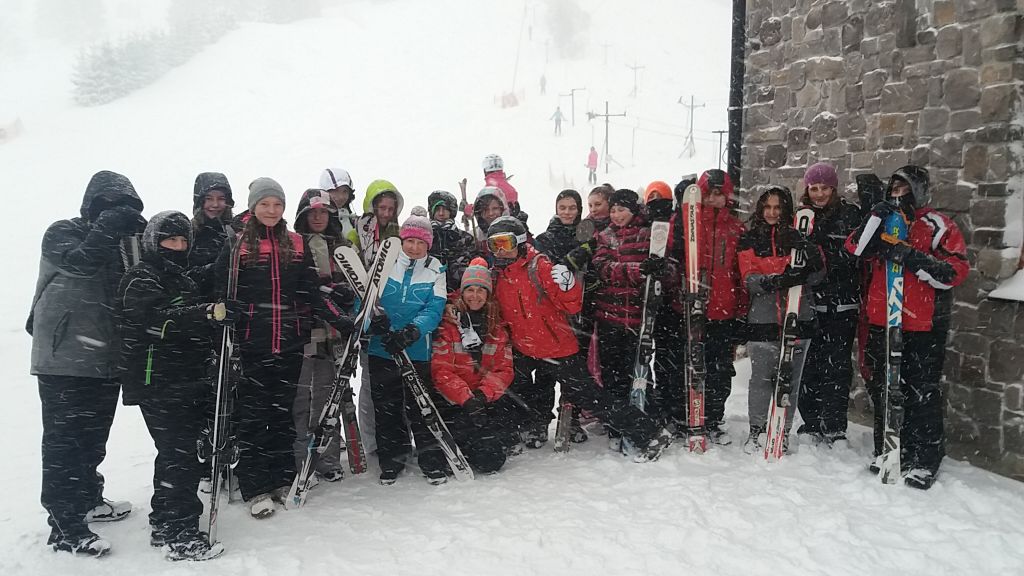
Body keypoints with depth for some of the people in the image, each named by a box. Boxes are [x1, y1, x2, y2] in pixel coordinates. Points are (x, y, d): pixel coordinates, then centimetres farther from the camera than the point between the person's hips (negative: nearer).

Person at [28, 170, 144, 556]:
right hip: (65, 356, -7)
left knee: (94, 437, 17)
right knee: (64, 438, -3)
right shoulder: (62, 233, -2)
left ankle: (86, 500, 33)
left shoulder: (118, 245, 16)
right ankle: (64, 526, 2)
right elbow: (81, 263, -22)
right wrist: (108, 225, -19)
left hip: (105, 358, 7)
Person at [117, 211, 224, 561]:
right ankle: (181, 538, -5)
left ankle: (164, 525, 26)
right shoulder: (142, 277, -7)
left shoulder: (180, 277, 21)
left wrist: (213, 352, 21)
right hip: (158, 383, -9)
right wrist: (206, 312, -36)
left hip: (186, 381, 9)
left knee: (175, 454, 14)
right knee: (180, 457, -11)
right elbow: (156, 320, -25)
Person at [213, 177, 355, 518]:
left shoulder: (297, 245, 10)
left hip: (289, 342, 3)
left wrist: (340, 319, -1)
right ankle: (255, 488, 8)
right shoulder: (237, 245, 2)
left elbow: (312, 291, 9)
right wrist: (224, 324, -17)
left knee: (283, 410, 10)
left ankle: (282, 480, 21)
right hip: (252, 343, -2)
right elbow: (225, 293, 0)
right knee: (253, 413, 0)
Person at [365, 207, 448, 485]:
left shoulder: (435, 270, 1)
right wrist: (374, 318, -21)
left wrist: (413, 331, -25)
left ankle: (433, 463, 16)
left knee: (422, 409, 3)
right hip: (381, 349, 1)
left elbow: (434, 309, -9)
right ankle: (390, 462, 24)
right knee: (385, 408, 10)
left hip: (418, 351, -1)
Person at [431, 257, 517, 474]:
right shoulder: (448, 323, -2)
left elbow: (504, 369, 5)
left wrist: (483, 394, -13)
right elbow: (441, 370, -8)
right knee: (484, 459, -19)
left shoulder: (498, 327, 11)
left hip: (490, 399, 3)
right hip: (454, 401, -3)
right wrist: (466, 398, -20)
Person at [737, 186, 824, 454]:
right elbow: (749, 279, -3)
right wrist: (776, 280, -23)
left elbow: (818, 273, 0)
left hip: (798, 316, 0)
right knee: (761, 377, -1)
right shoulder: (750, 240, 8)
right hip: (763, 318, 0)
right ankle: (755, 430, 14)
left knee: (790, 378, 3)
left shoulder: (799, 236, 7)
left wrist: (809, 252, -22)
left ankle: (783, 433, 15)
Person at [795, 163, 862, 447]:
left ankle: (834, 429, 7)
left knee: (836, 365, -1)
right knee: (808, 364, 7)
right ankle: (811, 425, 18)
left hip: (841, 304, -3)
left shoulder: (849, 214, 0)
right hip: (808, 302, 3)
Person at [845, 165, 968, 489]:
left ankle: (925, 461, 9)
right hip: (882, 322, 6)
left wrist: (910, 257, -22)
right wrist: (873, 220, -13)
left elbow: (956, 270, -13)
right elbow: (853, 249, 1)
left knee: (922, 392, -1)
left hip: (923, 325, -5)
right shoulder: (883, 221, 15)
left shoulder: (938, 226, -2)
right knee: (884, 389, 12)